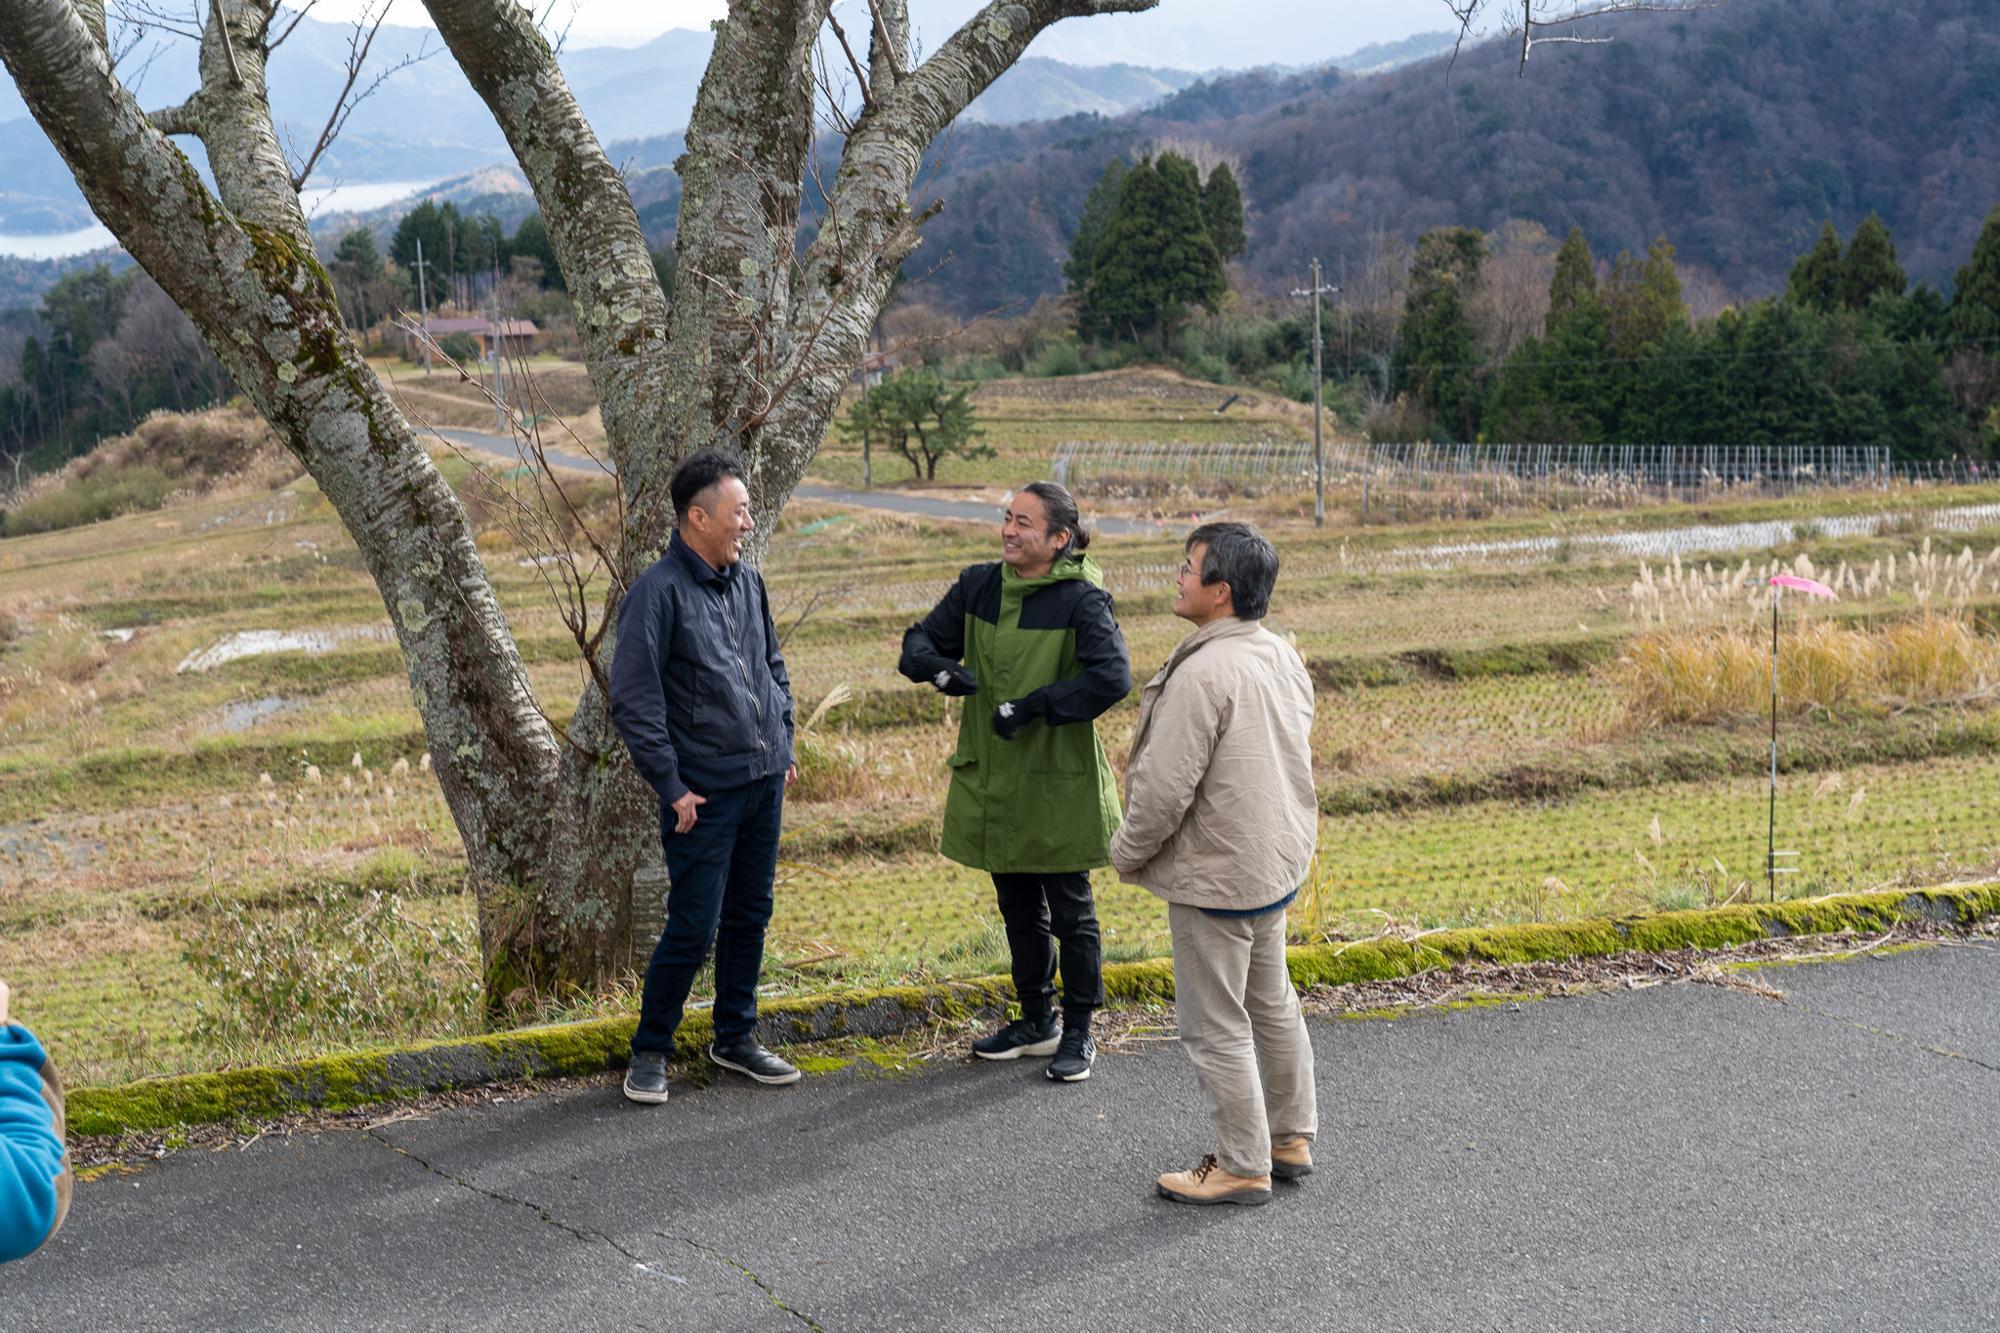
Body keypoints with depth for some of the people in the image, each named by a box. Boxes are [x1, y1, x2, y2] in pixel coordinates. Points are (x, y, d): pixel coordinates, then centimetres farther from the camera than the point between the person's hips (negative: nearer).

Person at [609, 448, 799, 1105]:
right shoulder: (658, 592, -14)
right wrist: (672, 786, -15)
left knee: (750, 916, 14)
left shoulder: (746, 580, 9)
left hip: (764, 781, 7)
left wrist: (783, 745, 16)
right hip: (704, 795, -7)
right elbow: (632, 701, -15)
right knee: (693, 927, -4)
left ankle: (735, 1038, 28)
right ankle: (650, 1051, 12)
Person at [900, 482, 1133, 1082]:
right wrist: (940, 668, -16)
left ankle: (1078, 1032, 21)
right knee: (1018, 908, 18)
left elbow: (1111, 678, -26)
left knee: (1070, 911, 7)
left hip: (1059, 785, -6)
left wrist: (1032, 705, -26)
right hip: (991, 780, 6)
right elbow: (919, 642, 7)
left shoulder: (1082, 600, -14)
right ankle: (1036, 1021, 34)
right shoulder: (979, 586, 3)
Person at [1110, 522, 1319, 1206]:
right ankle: (1291, 1137, 34)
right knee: (1271, 1002, 22)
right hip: (1279, 861, 10)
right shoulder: (1282, 656, 4)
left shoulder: (1203, 674, -26)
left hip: (1216, 878, -10)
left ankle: (1242, 1167, 12)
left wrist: (1129, 852, -8)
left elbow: (1165, 786, -24)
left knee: (1215, 1026, 3)